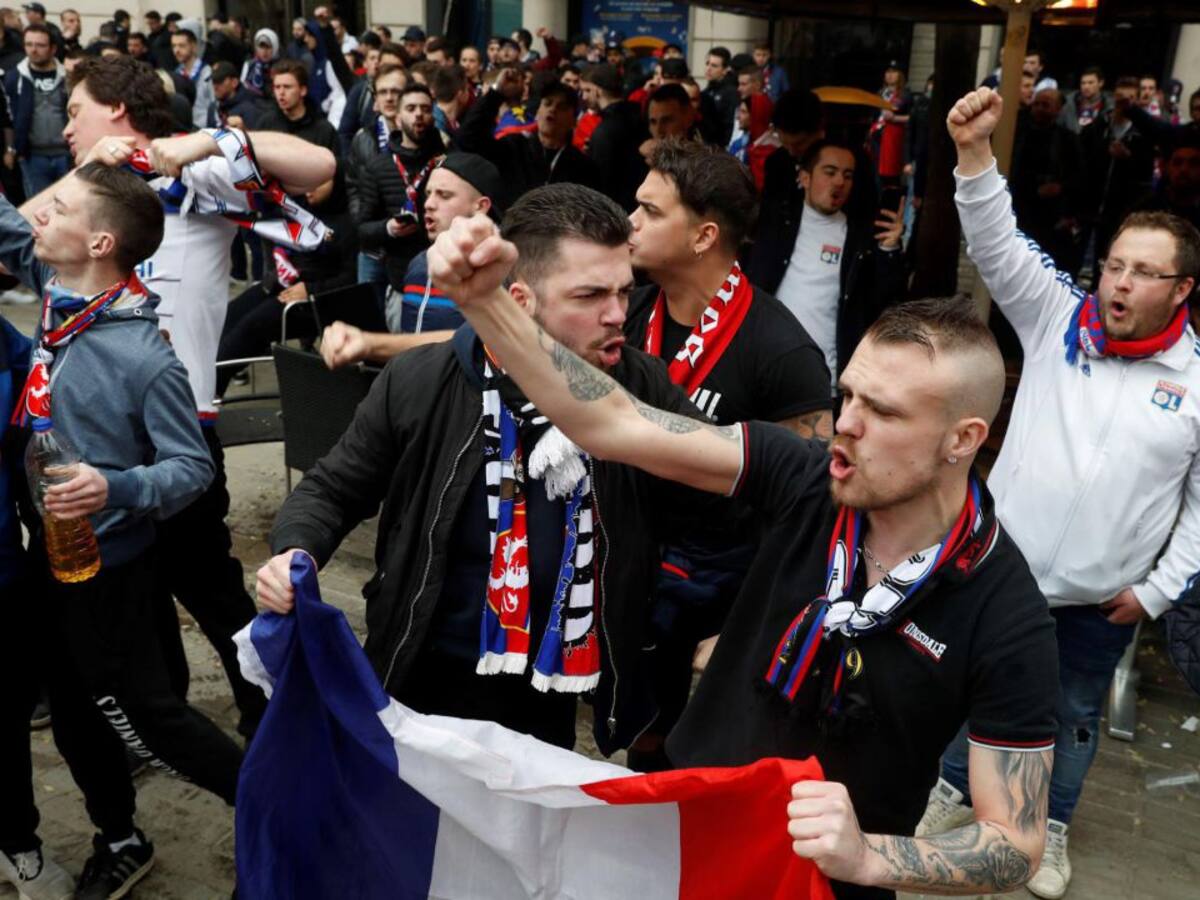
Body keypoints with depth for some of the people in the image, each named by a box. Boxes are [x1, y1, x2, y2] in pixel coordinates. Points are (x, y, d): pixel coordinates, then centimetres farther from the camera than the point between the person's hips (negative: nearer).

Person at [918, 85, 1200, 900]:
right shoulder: (1059, 320, -6)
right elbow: (997, 243, -17)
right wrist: (976, 153, -31)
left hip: (1103, 594, 0)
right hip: (1004, 564, 1)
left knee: (1074, 712, 19)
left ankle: (1050, 824, 43)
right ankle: (958, 786, 43)